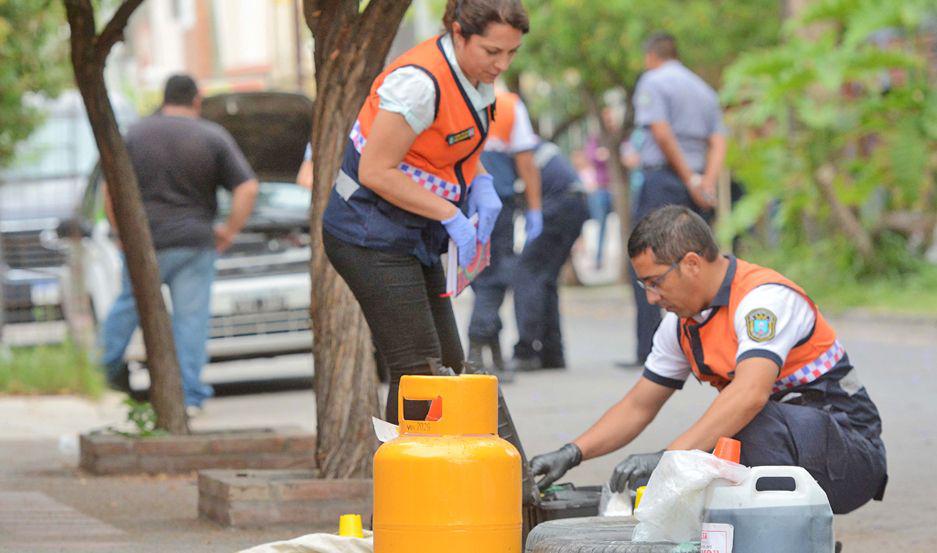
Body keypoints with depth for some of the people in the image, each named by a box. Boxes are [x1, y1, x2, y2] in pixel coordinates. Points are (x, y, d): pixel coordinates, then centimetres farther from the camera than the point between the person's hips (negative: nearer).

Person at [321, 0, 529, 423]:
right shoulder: (419, 82, -25)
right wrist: (451, 215, -20)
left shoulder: (478, 76, 3)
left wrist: (480, 182, 0)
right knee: (419, 373, -12)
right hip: (371, 236, -9)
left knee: (449, 367, 8)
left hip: (415, 237, 9)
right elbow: (375, 171, -22)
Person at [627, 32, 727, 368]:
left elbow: (661, 133, -13)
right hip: (696, 183, 7)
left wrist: (691, 180, -11)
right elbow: (718, 141, 9)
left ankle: (648, 350, -13)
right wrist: (707, 183, -4)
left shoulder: (653, 82, 0)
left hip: (663, 179, -7)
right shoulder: (704, 90, 21)